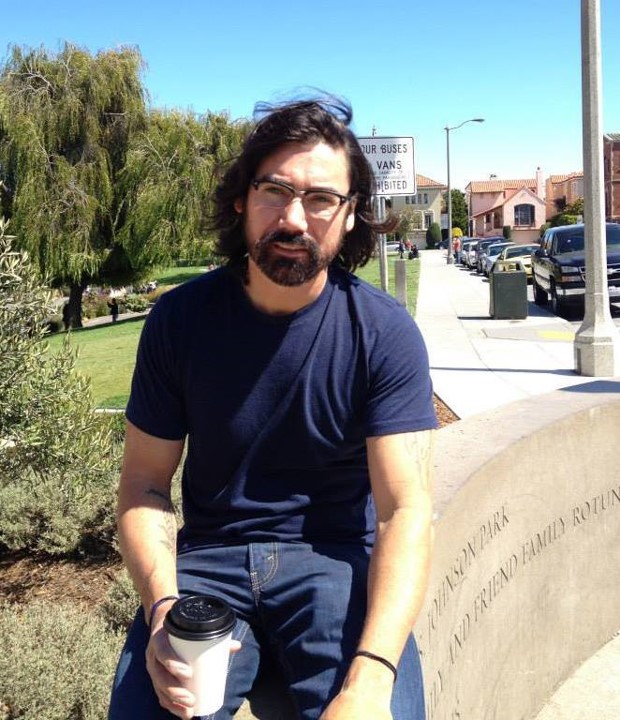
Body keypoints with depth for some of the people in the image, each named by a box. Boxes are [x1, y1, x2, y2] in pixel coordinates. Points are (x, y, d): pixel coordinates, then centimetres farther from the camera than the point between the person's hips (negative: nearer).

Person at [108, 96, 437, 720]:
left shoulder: (386, 334, -10)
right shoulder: (179, 318, -5)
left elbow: (405, 510, -16)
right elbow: (144, 484, -2)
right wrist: (162, 610, -21)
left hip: (334, 555, -1)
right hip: (208, 555, 2)